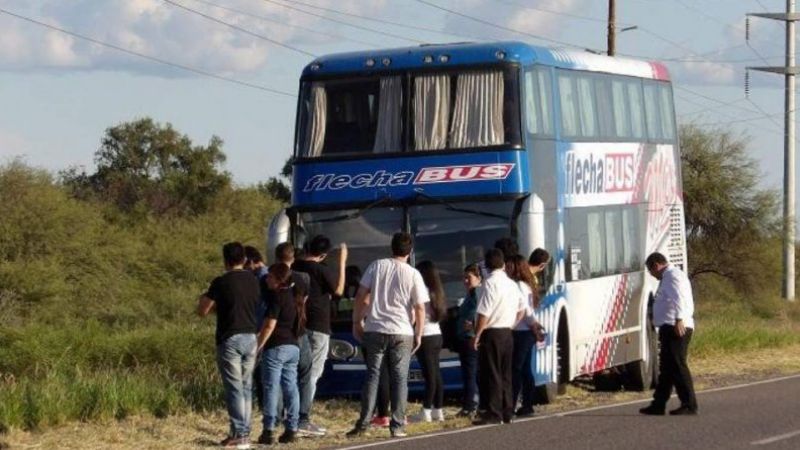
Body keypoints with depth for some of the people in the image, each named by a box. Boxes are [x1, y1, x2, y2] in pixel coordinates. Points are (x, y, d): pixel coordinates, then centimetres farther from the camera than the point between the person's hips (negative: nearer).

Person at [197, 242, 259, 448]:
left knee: (234, 388, -4)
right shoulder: (253, 281, 7)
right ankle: (245, 432, 12)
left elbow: (202, 311, -6)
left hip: (230, 339, -5)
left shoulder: (221, 282, -10)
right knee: (246, 388, 11)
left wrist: (203, 300, 18)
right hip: (250, 338, 5)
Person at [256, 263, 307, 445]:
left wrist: (258, 347, -12)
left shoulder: (278, 296, -12)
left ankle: (269, 430, -8)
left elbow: (270, 325, -16)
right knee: (291, 387, 8)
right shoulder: (295, 296, 14)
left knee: (271, 388, -6)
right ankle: (292, 430, 7)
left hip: (276, 347, -8)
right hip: (293, 347, 8)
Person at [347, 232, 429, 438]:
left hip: (375, 330, 1)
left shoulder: (376, 266, 1)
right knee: (399, 379, 6)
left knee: (372, 375, 8)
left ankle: (363, 423, 3)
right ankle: (397, 426, 3)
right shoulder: (413, 274, -3)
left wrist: (357, 322, 9)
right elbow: (420, 307, -4)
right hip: (402, 333, -1)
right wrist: (418, 335, 5)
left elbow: (361, 296, 0)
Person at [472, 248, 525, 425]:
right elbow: (521, 308, 21)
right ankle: (507, 412, 15)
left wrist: (477, 335, -13)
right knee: (505, 374, 12)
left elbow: (484, 313, -18)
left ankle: (493, 414, -7)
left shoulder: (490, 283, -14)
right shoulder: (512, 284, 10)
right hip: (507, 333, 8)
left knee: (490, 375, -5)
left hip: (492, 333, -8)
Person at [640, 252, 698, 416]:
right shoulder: (668, 277, 25)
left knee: (677, 366, -11)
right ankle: (658, 405, 20)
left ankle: (689, 405, -10)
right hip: (670, 328, 11)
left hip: (676, 328, -11)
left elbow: (678, 298, -22)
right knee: (666, 368, 14)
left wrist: (679, 319, -32)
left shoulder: (672, 275, -8)